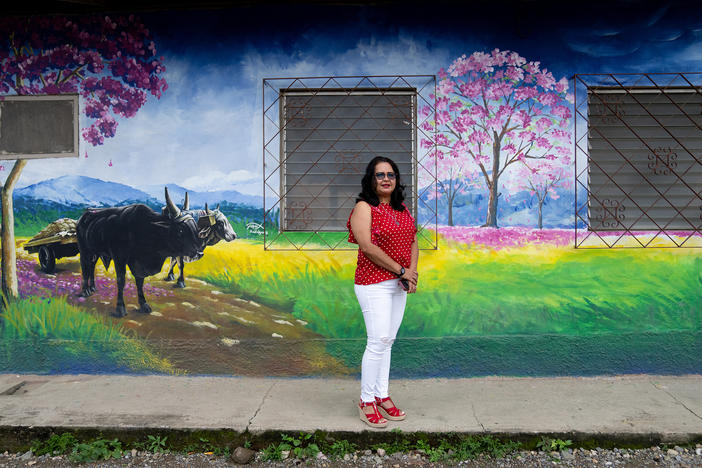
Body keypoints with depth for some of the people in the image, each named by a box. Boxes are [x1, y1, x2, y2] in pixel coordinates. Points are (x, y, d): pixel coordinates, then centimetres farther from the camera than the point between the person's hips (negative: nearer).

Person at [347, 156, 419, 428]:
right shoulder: (364, 208, -7)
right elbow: (367, 247, -17)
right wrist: (401, 271, -15)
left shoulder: (402, 209, 15)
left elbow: (413, 242, 13)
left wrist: (412, 272, -6)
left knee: (388, 341, 11)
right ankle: (366, 401, 7)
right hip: (374, 284, -7)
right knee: (378, 342, -8)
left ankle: (382, 396, 22)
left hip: (399, 284, 7)